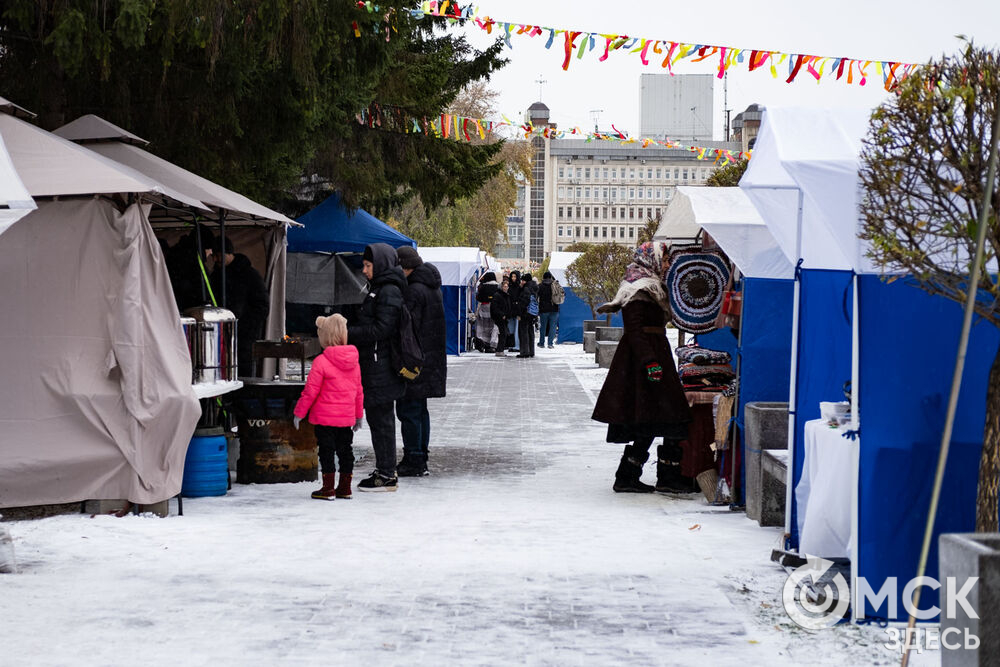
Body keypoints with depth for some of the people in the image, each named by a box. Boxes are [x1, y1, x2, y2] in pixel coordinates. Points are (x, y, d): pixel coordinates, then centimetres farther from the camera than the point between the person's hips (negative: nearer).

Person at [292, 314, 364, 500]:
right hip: (347, 417, 6)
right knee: (345, 450, 13)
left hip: (325, 417, -6)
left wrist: (299, 413, -1)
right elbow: (359, 391, 12)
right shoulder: (353, 361, 5)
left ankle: (328, 488, 3)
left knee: (326, 450, 1)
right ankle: (345, 488, 18)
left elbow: (310, 391, -12)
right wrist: (359, 415, 21)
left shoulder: (321, 361, -14)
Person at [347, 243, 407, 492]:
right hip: (373, 366, 10)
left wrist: (349, 333, -18)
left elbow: (381, 329, -21)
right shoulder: (378, 288, 18)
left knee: (381, 420, -6)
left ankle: (387, 476, -2)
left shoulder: (389, 291, -14)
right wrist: (347, 330, 7)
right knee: (377, 418, 14)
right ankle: (384, 470, 21)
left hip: (381, 368, -10)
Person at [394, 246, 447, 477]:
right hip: (430, 360, 10)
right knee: (419, 410, 16)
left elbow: (408, 328, -20)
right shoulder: (432, 287, 14)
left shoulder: (414, 291, -17)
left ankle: (413, 462, -4)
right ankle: (420, 460, 22)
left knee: (408, 410, -5)